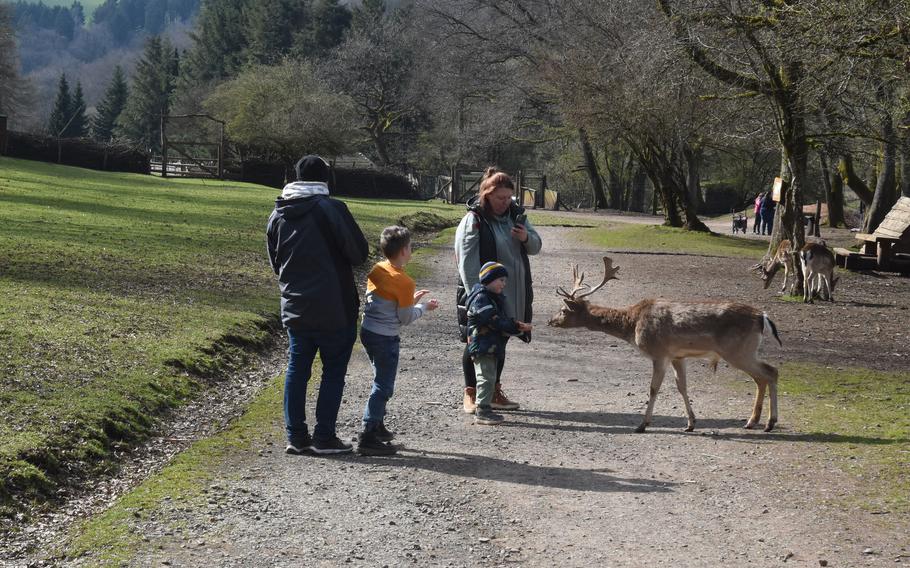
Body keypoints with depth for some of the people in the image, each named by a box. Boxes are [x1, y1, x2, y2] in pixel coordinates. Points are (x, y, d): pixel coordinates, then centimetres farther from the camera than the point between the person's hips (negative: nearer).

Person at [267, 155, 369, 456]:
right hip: (334, 309, -5)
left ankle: (296, 436, 12)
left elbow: (274, 261, 15)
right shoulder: (331, 208, -12)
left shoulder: (278, 214, 6)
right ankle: (324, 437, 3)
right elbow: (359, 252, -10)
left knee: (297, 369, 12)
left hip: (294, 309, 5)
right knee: (334, 371, 4)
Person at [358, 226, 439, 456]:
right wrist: (423, 308, 5)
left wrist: (410, 300, 16)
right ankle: (368, 437, -5)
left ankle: (377, 426, 34)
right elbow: (405, 318, -12)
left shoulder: (376, 270, 5)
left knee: (381, 382, 23)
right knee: (383, 387, -2)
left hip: (367, 331, 8)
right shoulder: (404, 282, -18)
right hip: (385, 338, -8)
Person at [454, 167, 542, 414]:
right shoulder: (473, 221, -13)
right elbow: (467, 262, -16)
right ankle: (471, 394, 13)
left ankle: (494, 392, 26)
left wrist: (526, 238, -10)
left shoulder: (516, 214, 6)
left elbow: (536, 246, 14)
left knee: (500, 344, 15)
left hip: (511, 295, 6)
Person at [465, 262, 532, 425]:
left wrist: (518, 326, -2)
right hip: (482, 347, -11)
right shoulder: (481, 298, -16)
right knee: (486, 378, -11)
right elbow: (495, 321, -23)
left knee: (490, 378, 16)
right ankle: (482, 411, -9)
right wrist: (517, 327, -21)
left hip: (492, 347, 11)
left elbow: (502, 319, 16)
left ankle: (484, 409, 25)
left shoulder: (494, 298, 18)